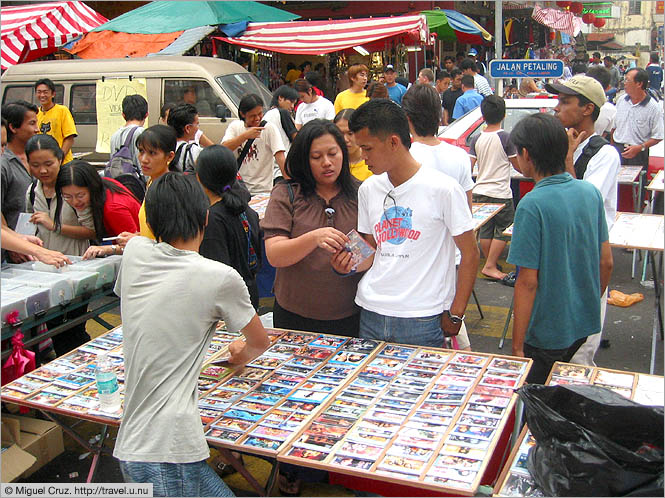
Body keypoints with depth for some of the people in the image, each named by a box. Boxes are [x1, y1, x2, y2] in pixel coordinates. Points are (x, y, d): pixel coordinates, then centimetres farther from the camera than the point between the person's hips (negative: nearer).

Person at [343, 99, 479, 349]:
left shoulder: (443, 189, -11)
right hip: (371, 314, 5)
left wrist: (455, 315, -8)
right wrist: (352, 264, -6)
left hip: (422, 320, -5)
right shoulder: (368, 189, 7)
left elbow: (470, 253, -7)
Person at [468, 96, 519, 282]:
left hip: (480, 191, 5)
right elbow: (518, 164, -2)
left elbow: (469, 165, 2)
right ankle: (490, 266, -1)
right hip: (500, 193, -5)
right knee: (503, 231, 4)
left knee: (485, 230, 12)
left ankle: (490, 265, 21)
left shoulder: (477, 139, 1)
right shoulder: (506, 137, -10)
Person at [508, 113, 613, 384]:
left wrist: (517, 344, -12)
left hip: (546, 333, -7)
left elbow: (528, 281, -20)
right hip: (585, 324, 7)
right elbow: (606, 262, 6)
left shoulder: (532, 205, -21)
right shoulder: (591, 192, -1)